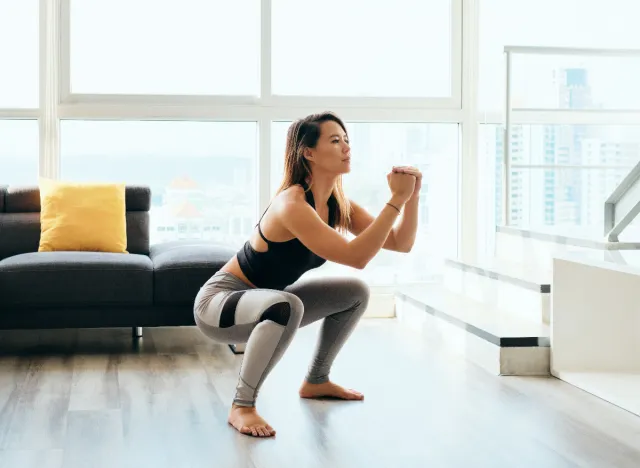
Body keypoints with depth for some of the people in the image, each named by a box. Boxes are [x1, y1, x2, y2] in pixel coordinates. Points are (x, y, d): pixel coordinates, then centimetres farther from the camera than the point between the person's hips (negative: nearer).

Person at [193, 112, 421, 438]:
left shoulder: (338, 205, -3)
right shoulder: (291, 205, -29)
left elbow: (401, 243, -3)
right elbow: (356, 257, -36)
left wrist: (411, 197, -18)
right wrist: (396, 199, -34)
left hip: (265, 302, 9)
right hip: (219, 302, -9)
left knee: (355, 293, 7)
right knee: (286, 306, -39)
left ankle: (316, 381, 22)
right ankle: (242, 405, -21)